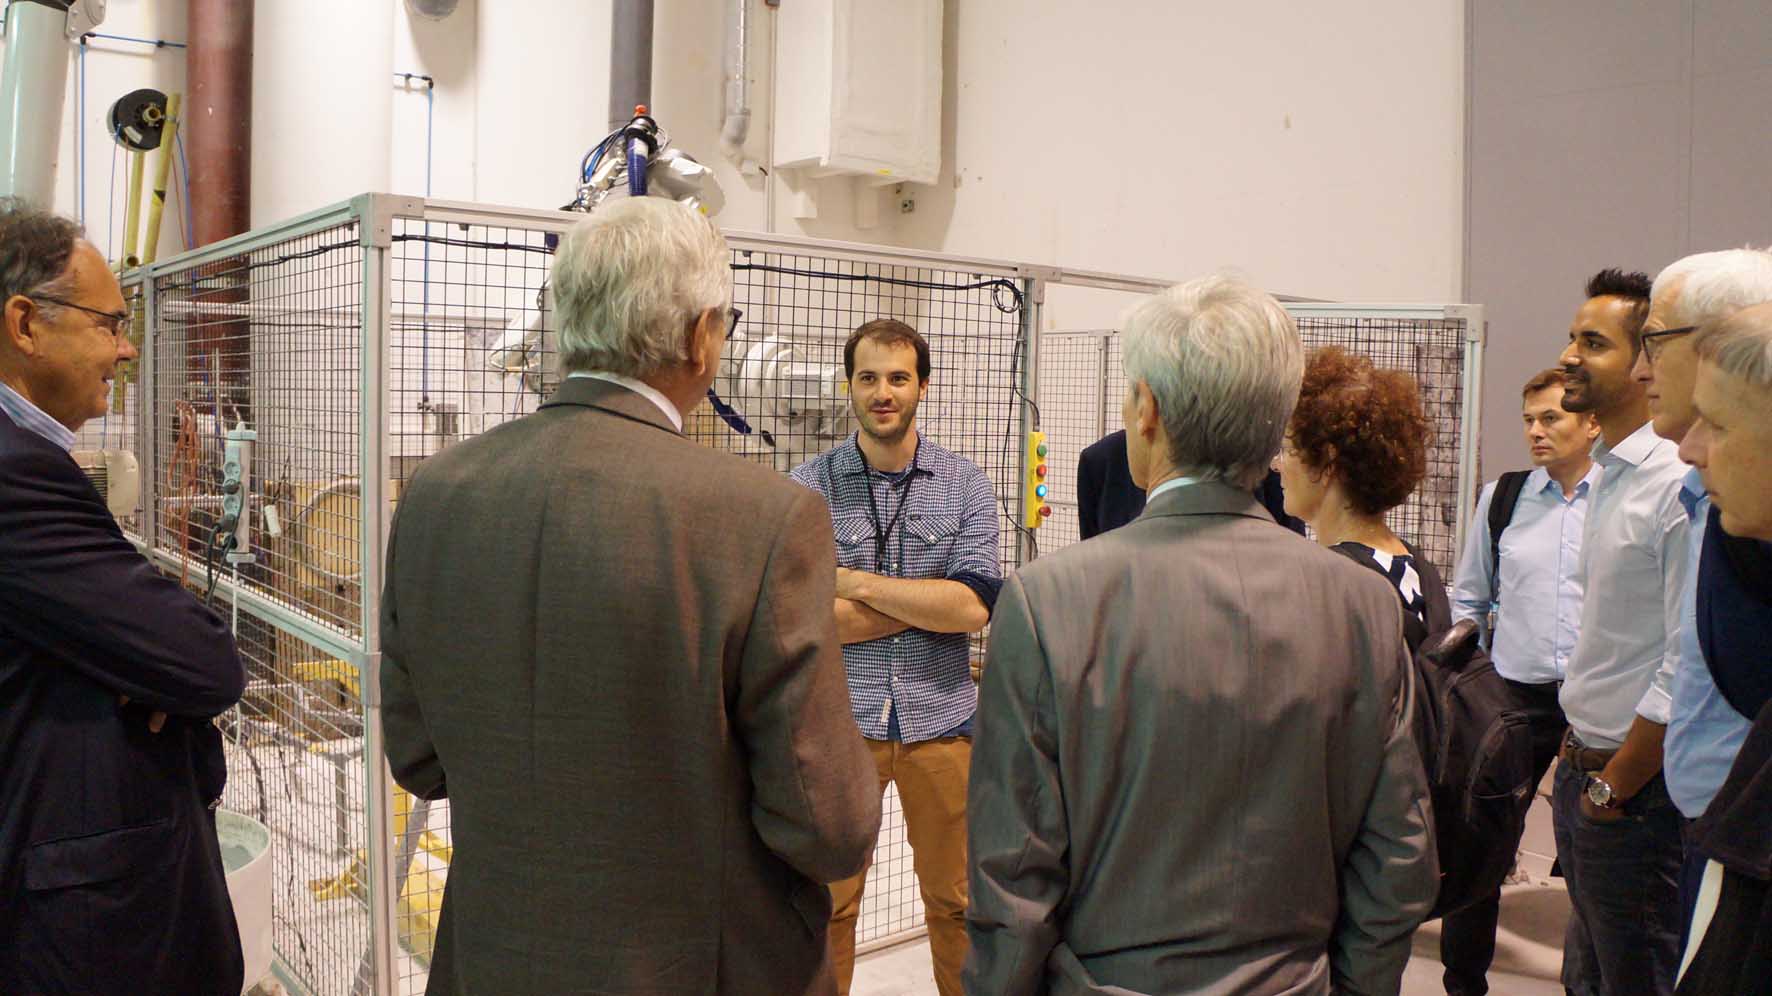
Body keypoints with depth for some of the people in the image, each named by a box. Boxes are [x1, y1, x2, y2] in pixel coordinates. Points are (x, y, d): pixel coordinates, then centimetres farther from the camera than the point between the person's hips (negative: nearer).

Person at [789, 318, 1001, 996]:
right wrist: (928, 601, -11)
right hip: (840, 718, -1)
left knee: (956, 901, 13)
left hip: (940, 719, 1)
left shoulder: (963, 485, 1)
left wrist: (856, 583, -12)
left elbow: (974, 607, -11)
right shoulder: (809, 488, -1)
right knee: (827, 902, 10)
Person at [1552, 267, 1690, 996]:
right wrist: (1577, 764, 14)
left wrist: (1613, 788, -14)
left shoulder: (1682, 483, -20)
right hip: (1583, 770, 9)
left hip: (1636, 790, -9)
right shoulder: (1606, 473, 9)